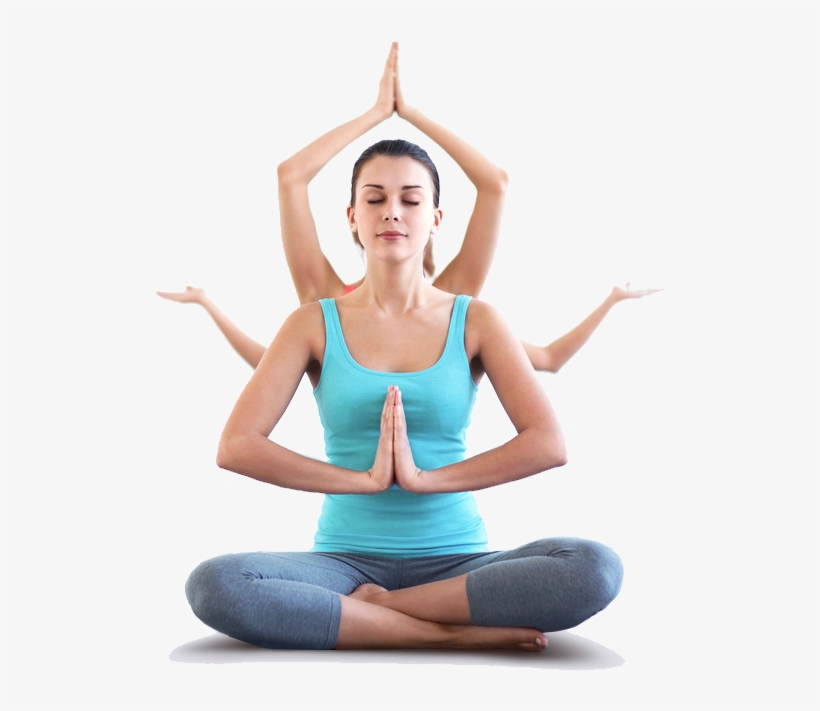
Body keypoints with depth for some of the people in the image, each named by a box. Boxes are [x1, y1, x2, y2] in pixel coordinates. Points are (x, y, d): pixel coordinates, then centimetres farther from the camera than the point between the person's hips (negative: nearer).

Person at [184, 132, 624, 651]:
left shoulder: (475, 322, 5)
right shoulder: (315, 324, 5)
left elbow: (548, 443, -8)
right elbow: (236, 446, -6)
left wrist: (426, 477, -15)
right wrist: (364, 479, -14)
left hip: (454, 561, 0)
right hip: (345, 560, 0)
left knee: (595, 568, -28)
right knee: (213, 585, -31)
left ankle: (369, 608, -17)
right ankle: (459, 633, -23)